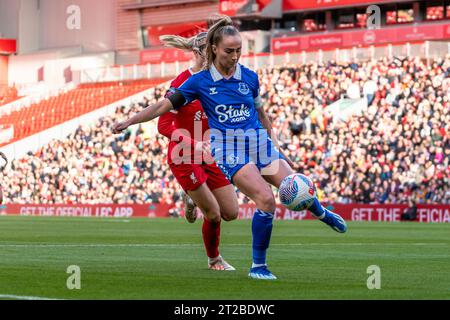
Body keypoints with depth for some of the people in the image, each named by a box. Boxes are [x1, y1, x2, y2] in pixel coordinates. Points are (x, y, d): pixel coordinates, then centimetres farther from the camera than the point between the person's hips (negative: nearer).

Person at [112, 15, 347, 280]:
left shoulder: (250, 77, 5)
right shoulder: (200, 81, -3)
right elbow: (164, 106, 1)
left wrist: (272, 141, 22)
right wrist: (129, 122, -2)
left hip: (259, 143, 4)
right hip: (229, 150, -4)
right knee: (266, 200, -24)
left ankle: (322, 212, 32)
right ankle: (258, 266, -11)